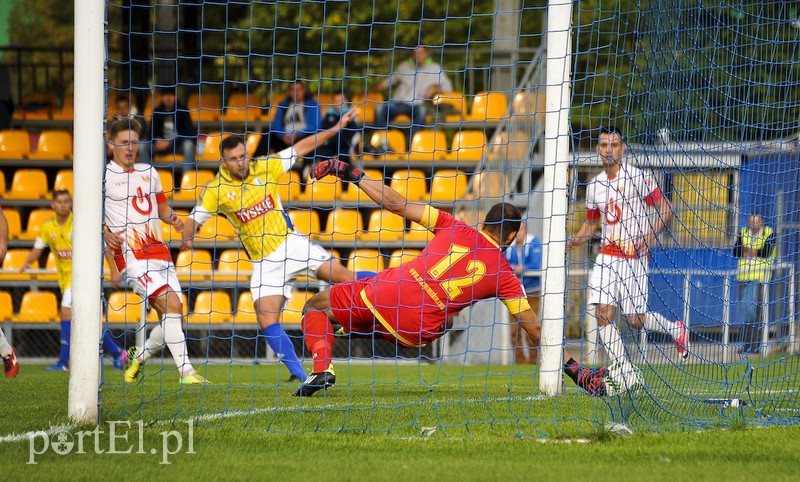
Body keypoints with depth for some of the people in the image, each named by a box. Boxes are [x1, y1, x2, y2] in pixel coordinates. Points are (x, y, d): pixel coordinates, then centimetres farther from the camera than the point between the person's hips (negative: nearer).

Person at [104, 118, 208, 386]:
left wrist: (172, 218, 4)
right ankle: (186, 372, -24)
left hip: (160, 255, 7)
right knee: (172, 305, -23)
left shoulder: (149, 172, 18)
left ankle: (138, 357, 27)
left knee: (173, 319, 1)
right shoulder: (103, 176, 0)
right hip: (131, 257, -7)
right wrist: (106, 234, -18)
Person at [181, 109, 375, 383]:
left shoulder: (265, 168, -1)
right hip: (263, 262, -1)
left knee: (342, 276, -15)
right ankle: (299, 375, -9)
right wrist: (187, 238, -23)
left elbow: (302, 147, 6)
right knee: (267, 320, -14)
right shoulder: (216, 189, -4)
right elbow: (194, 219, 0)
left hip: (291, 244, 1)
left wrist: (337, 129, 4)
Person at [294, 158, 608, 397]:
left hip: (382, 298, -1)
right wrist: (577, 372, 10)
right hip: (418, 333, 1)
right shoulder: (503, 275, 6)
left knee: (317, 306, 17)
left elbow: (396, 204, 6)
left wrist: (349, 173, 15)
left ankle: (322, 368, -7)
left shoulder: (456, 229, 5)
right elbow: (535, 327, 5)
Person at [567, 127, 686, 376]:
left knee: (635, 319, -5)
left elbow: (665, 208, -6)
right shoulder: (595, 185, 11)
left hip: (634, 255, -5)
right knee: (603, 314, -9)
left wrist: (651, 236, -22)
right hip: (607, 256, 5)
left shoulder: (637, 177, -7)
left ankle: (675, 329, 25)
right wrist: (574, 240, 3)